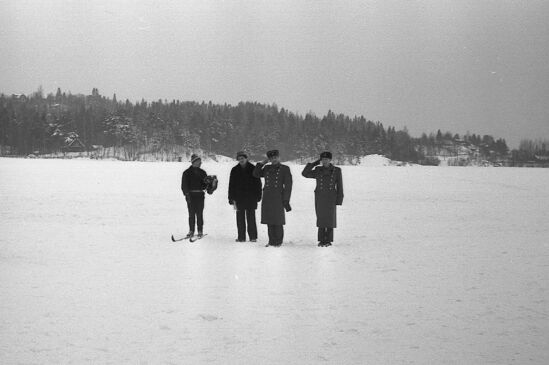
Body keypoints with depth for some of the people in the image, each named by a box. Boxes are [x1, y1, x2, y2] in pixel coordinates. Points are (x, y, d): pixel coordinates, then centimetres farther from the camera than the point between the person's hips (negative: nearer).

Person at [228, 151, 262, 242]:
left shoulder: (253, 169, 1)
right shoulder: (235, 170, 7)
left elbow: (258, 183, 3)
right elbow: (231, 186, 9)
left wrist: (258, 196, -3)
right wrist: (232, 198, 3)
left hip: (251, 198, -2)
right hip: (239, 198, 3)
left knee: (251, 218, -2)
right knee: (240, 218, 4)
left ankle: (253, 237, 3)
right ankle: (241, 237, 9)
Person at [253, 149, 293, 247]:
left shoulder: (285, 169, 1)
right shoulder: (267, 168, 14)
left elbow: (288, 185, -2)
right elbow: (256, 174, 11)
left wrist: (286, 200, -8)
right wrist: (262, 163, 2)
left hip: (278, 198, -4)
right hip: (267, 198, 4)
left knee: (278, 222, -4)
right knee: (269, 221, 6)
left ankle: (278, 241, 4)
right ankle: (271, 241, 14)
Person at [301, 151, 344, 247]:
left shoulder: (336, 170, 2)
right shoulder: (318, 170, 7)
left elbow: (339, 186, 2)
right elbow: (305, 173, 3)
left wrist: (339, 199, -3)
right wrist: (314, 163, 1)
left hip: (330, 198, -1)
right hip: (319, 197, 1)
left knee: (330, 219, 0)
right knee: (321, 219, 2)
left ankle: (328, 240, 7)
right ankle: (321, 240, 7)